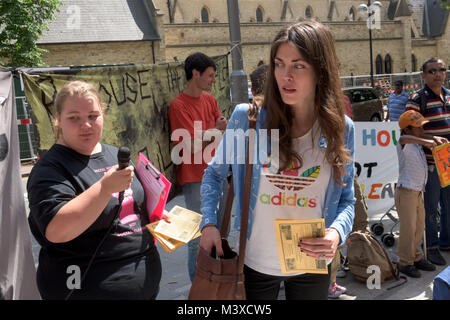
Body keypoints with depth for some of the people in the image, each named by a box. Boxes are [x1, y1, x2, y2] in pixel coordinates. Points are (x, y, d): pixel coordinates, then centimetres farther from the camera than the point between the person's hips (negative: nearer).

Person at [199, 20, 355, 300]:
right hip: (255, 263, -1)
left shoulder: (341, 129, -6)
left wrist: (336, 233, -18)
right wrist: (209, 224, -10)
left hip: (312, 266, 2)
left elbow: (346, 199, 2)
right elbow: (215, 174, 3)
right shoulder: (246, 118, -12)